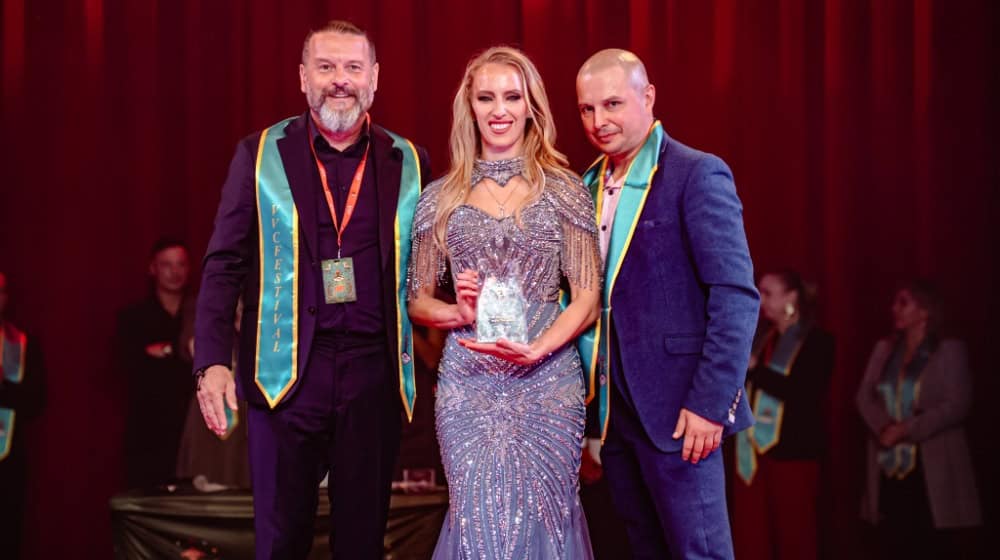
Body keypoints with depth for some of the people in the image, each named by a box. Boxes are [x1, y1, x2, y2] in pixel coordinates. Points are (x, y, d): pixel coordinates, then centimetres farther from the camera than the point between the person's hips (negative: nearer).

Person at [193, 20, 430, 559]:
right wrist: (212, 361, -9)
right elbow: (224, 265, 1)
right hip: (288, 369, -1)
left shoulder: (408, 163, 7)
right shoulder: (259, 155, 3)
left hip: (373, 369, 1)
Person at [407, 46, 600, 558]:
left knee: (541, 516, 2)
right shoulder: (441, 198, 7)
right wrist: (460, 313, -11)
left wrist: (536, 348, -16)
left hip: (548, 382, -1)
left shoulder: (564, 190, 3)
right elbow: (417, 301, 10)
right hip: (468, 385, 1)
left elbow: (587, 297, 1)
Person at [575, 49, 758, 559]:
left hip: (675, 406, -7)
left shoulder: (697, 175, -9)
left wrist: (710, 403, -19)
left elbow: (736, 297, -14)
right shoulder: (588, 186, 12)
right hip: (611, 409, 7)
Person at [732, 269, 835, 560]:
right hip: (752, 452, 6)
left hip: (793, 454, -5)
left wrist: (754, 369, -15)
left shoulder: (816, 340, -2)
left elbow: (803, 393, -17)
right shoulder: (759, 338, 16)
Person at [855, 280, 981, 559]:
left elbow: (956, 405, -10)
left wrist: (906, 429, -15)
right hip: (890, 467, 5)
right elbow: (864, 396, 6)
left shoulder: (950, 351, -2)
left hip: (932, 467, -4)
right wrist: (883, 426, -14)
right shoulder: (884, 349, 13)